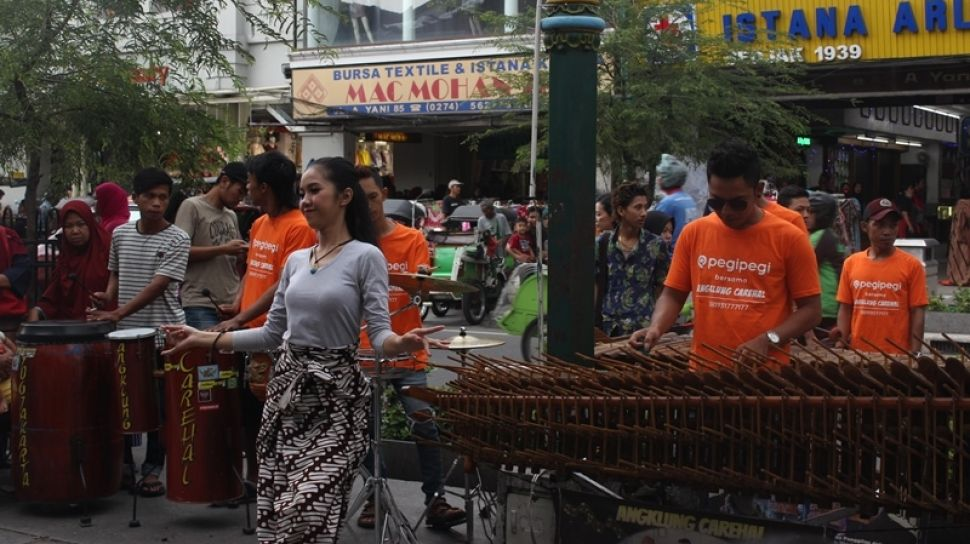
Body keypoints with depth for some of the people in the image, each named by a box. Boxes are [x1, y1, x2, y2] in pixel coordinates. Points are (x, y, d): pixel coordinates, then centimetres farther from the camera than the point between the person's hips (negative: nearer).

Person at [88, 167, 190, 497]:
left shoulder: (177, 240, -8)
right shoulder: (121, 234, 7)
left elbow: (157, 286, -16)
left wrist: (118, 313, -24)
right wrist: (107, 297, -3)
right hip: (125, 332, 4)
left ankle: (153, 469, 12)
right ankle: (122, 463, 24)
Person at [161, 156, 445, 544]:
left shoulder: (366, 256, -8)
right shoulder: (295, 260, 10)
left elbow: (378, 335, -13)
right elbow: (272, 334, 13)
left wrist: (401, 343, -35)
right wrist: (205, 339, 11)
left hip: (336, 395, -6)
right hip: (288, 388, 6)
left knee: (306, 512, -16)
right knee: (274, 512, 5)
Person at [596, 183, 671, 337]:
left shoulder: (656, 245, -3)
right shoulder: (602, 244, 2)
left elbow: (662, 289, 3)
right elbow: (595, 286, 7)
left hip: (643, 329, -2)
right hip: (607, 329, 2)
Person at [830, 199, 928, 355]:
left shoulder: (911, 265, -2)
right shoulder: (851, 263, 5)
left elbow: (917, 312, -2)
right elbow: (845, 308, 9)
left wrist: (914, 354, -8)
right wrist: (841, 338, -5)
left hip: (897, 354, -2)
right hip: (857, 352, 2)